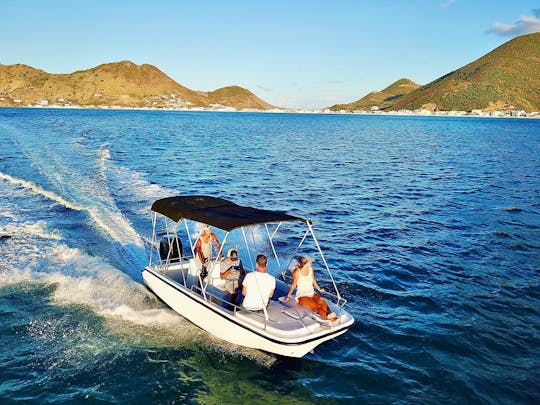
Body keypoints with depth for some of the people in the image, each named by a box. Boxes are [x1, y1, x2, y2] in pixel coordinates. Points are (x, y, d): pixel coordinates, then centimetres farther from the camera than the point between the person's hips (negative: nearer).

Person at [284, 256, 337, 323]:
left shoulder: (310, 269, 4)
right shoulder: (297, 272, -9)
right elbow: (294, 285, 0)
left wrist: (319, 289, 29)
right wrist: (288, 296, -1)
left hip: (312, 293, 4)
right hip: (302, 296, -4)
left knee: (322, 300, -32)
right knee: (317, 306, -32)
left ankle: (331, 316, -53)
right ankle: (330, 319, -54)